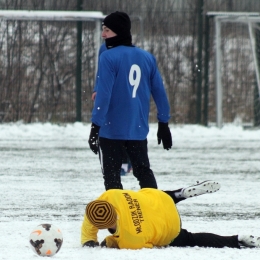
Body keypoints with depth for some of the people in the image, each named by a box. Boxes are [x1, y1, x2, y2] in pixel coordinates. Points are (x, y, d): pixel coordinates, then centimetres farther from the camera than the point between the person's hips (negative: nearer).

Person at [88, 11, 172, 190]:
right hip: (139, 129, 5)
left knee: (111, 175, 3)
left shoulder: (108, 57, -11)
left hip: (112, 129, -5)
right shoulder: (147, 58, 6)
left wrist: (95, 127, -15)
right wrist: (164, 124, 17)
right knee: (143, 172, 17)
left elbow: (103, 94, -17)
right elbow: (159, 92, 9)